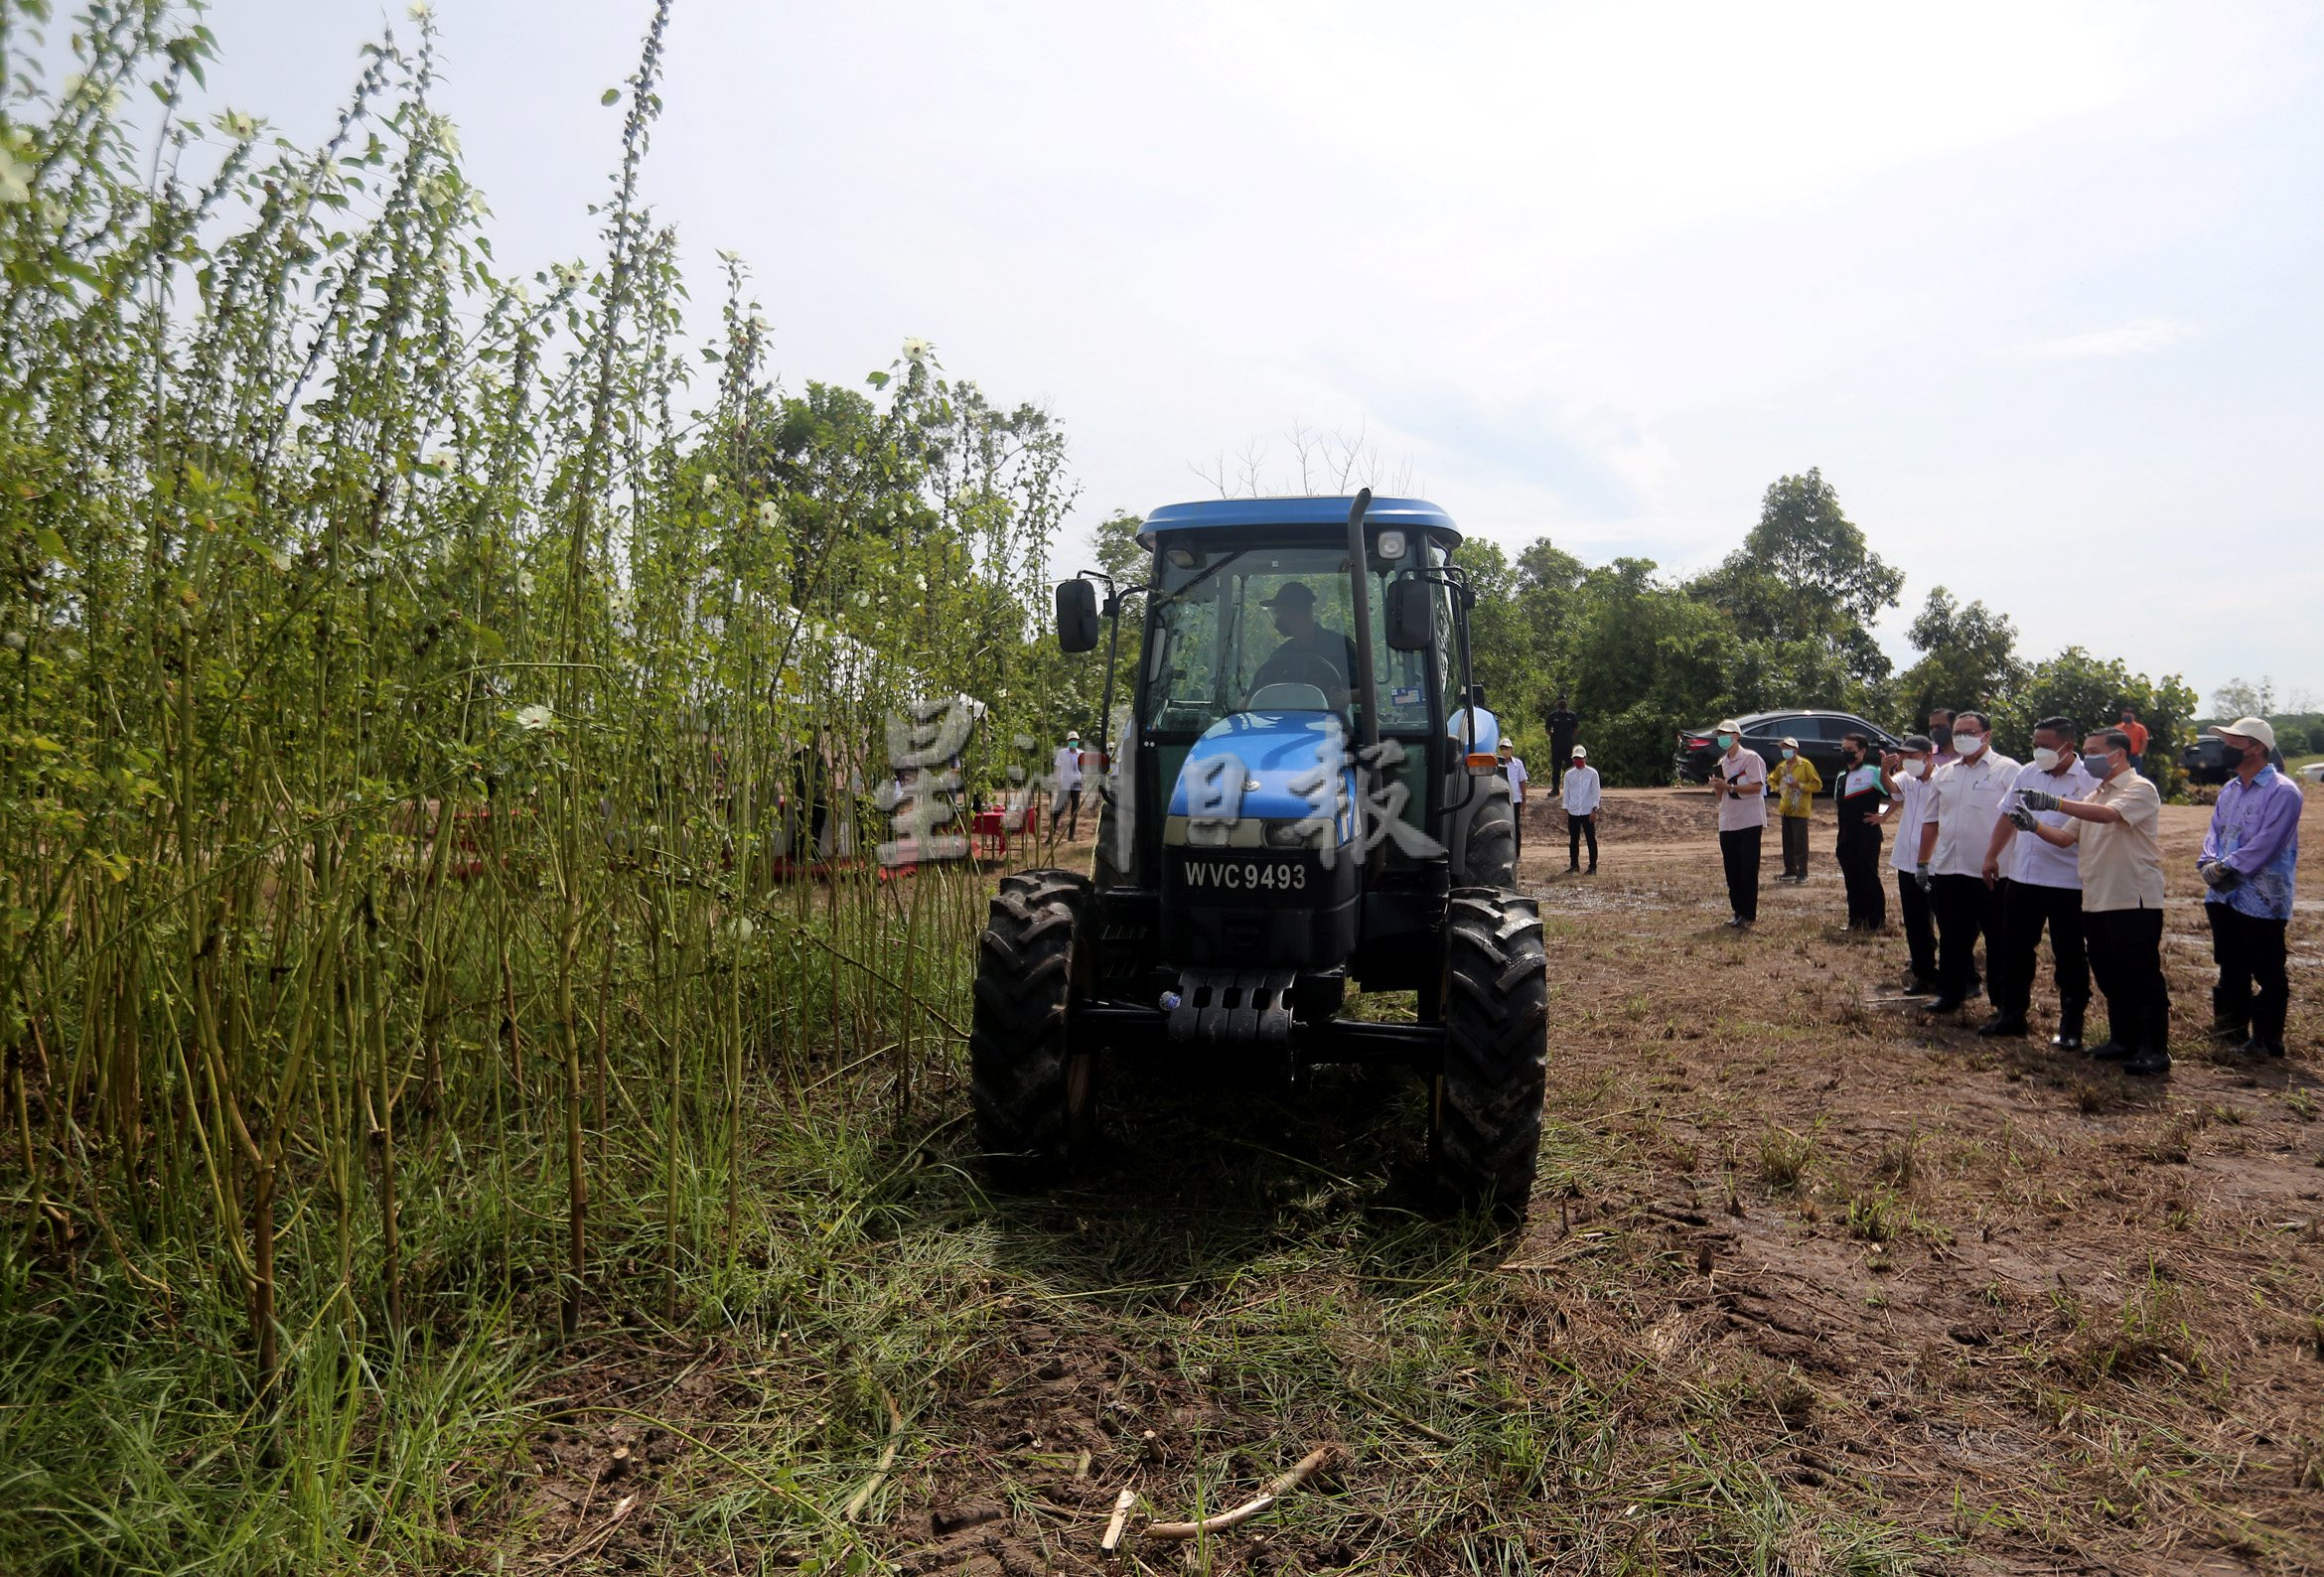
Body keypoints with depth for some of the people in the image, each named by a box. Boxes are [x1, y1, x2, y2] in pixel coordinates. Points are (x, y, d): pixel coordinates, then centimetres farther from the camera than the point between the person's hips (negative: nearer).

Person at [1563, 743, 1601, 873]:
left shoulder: (1592, 773, -1)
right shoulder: (1569, 774, 8)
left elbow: (1596, 792, -2)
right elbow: (1566, 792, 11)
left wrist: (1595, 810, -9)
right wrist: (1565, 810, 5)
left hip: (1588, 812, -3)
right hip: (1573, 812, 3)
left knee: (1591, 839, -1)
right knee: (1573, 840, 6)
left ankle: (1593, 867, 3)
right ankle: (1574, 865, 14)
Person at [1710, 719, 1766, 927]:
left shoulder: (1751, 758, -5)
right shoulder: (1721, 763, 16)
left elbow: (1757, 787, -14)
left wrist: (1729, 786, -18)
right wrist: (1717, 785, -5)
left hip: (1749, 822, -7)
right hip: (1727, 822, 7)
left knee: (1748, 870, -4)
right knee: (1732, 870, 7)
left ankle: (1749, 914, -1)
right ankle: (1738, 911, 15)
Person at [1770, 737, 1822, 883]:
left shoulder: (1805, 765, -6)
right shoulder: (1781, 766, 12)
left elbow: (1817, 785, -8)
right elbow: (1771, 779, 29)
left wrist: (1800, 785, -19)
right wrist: (1777, 788, 9)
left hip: (1800, 810, -6)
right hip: (1785, 809, 6)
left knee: (1800, 842, -6)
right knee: (1787, 842, 10)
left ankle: (1802, 872, -2)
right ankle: (1790, 871, 17)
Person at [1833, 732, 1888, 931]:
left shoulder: (1873, 773, -9)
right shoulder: (1841, 777, 14)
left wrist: (1882, 816, -11)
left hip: (1867, 837, -7)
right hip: (1846, 838, 7)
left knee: (1869, 878, -2)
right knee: (1851, 879, 10)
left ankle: (1876, 922, 6)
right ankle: (1856, 919, 18)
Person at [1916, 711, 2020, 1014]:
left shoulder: (2008, 770, -5)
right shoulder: (1943, 774, 13)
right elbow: (1931, 821, 17)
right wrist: (1922, 863, 15)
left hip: (1992, 874, -5)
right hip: (1948, 872, 5)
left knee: (1998, 942, 5)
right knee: (1952, 940, 15)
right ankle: (1951, 994, 27)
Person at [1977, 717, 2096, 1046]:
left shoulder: (2088, 781, -9)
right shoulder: (2027, 773, 9)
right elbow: (2008, 815, 17)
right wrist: (1991, 855, 14)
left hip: (2067, 883, -6)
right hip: (2022, 878, 6)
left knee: (2069, 957, 5)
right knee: (2015, 949, 13)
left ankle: (2070, 1025, 16)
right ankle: (2011, 1014, 25)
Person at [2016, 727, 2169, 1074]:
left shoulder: (2140, 789, -8)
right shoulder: (2093, 797, 18)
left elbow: (2109, 815, -28)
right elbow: (2066, 838, 14)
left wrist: (2053, 802, -35)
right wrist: (2033, 824, -5)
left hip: (2134, 899, -8)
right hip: (2097, 899, 8)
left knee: (2141, 975, -3)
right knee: (2109, 975, 14)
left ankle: (2155, 1049, 3)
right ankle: (2123, 1039, 25)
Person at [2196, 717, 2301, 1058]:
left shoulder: (2282, 792, -13)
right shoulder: (2230, 790, 14)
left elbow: (2266, 842, -20)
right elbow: (2215, 831, 10)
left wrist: (2229, 868, -19)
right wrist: (2210, 863, -8)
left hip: (2261, 899, -8)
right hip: (2223, 896, 8)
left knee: (2267, 973, 1)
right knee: (2231, 967, 18)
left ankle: (2267, 1040, 9)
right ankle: (2232, 1026, 31)